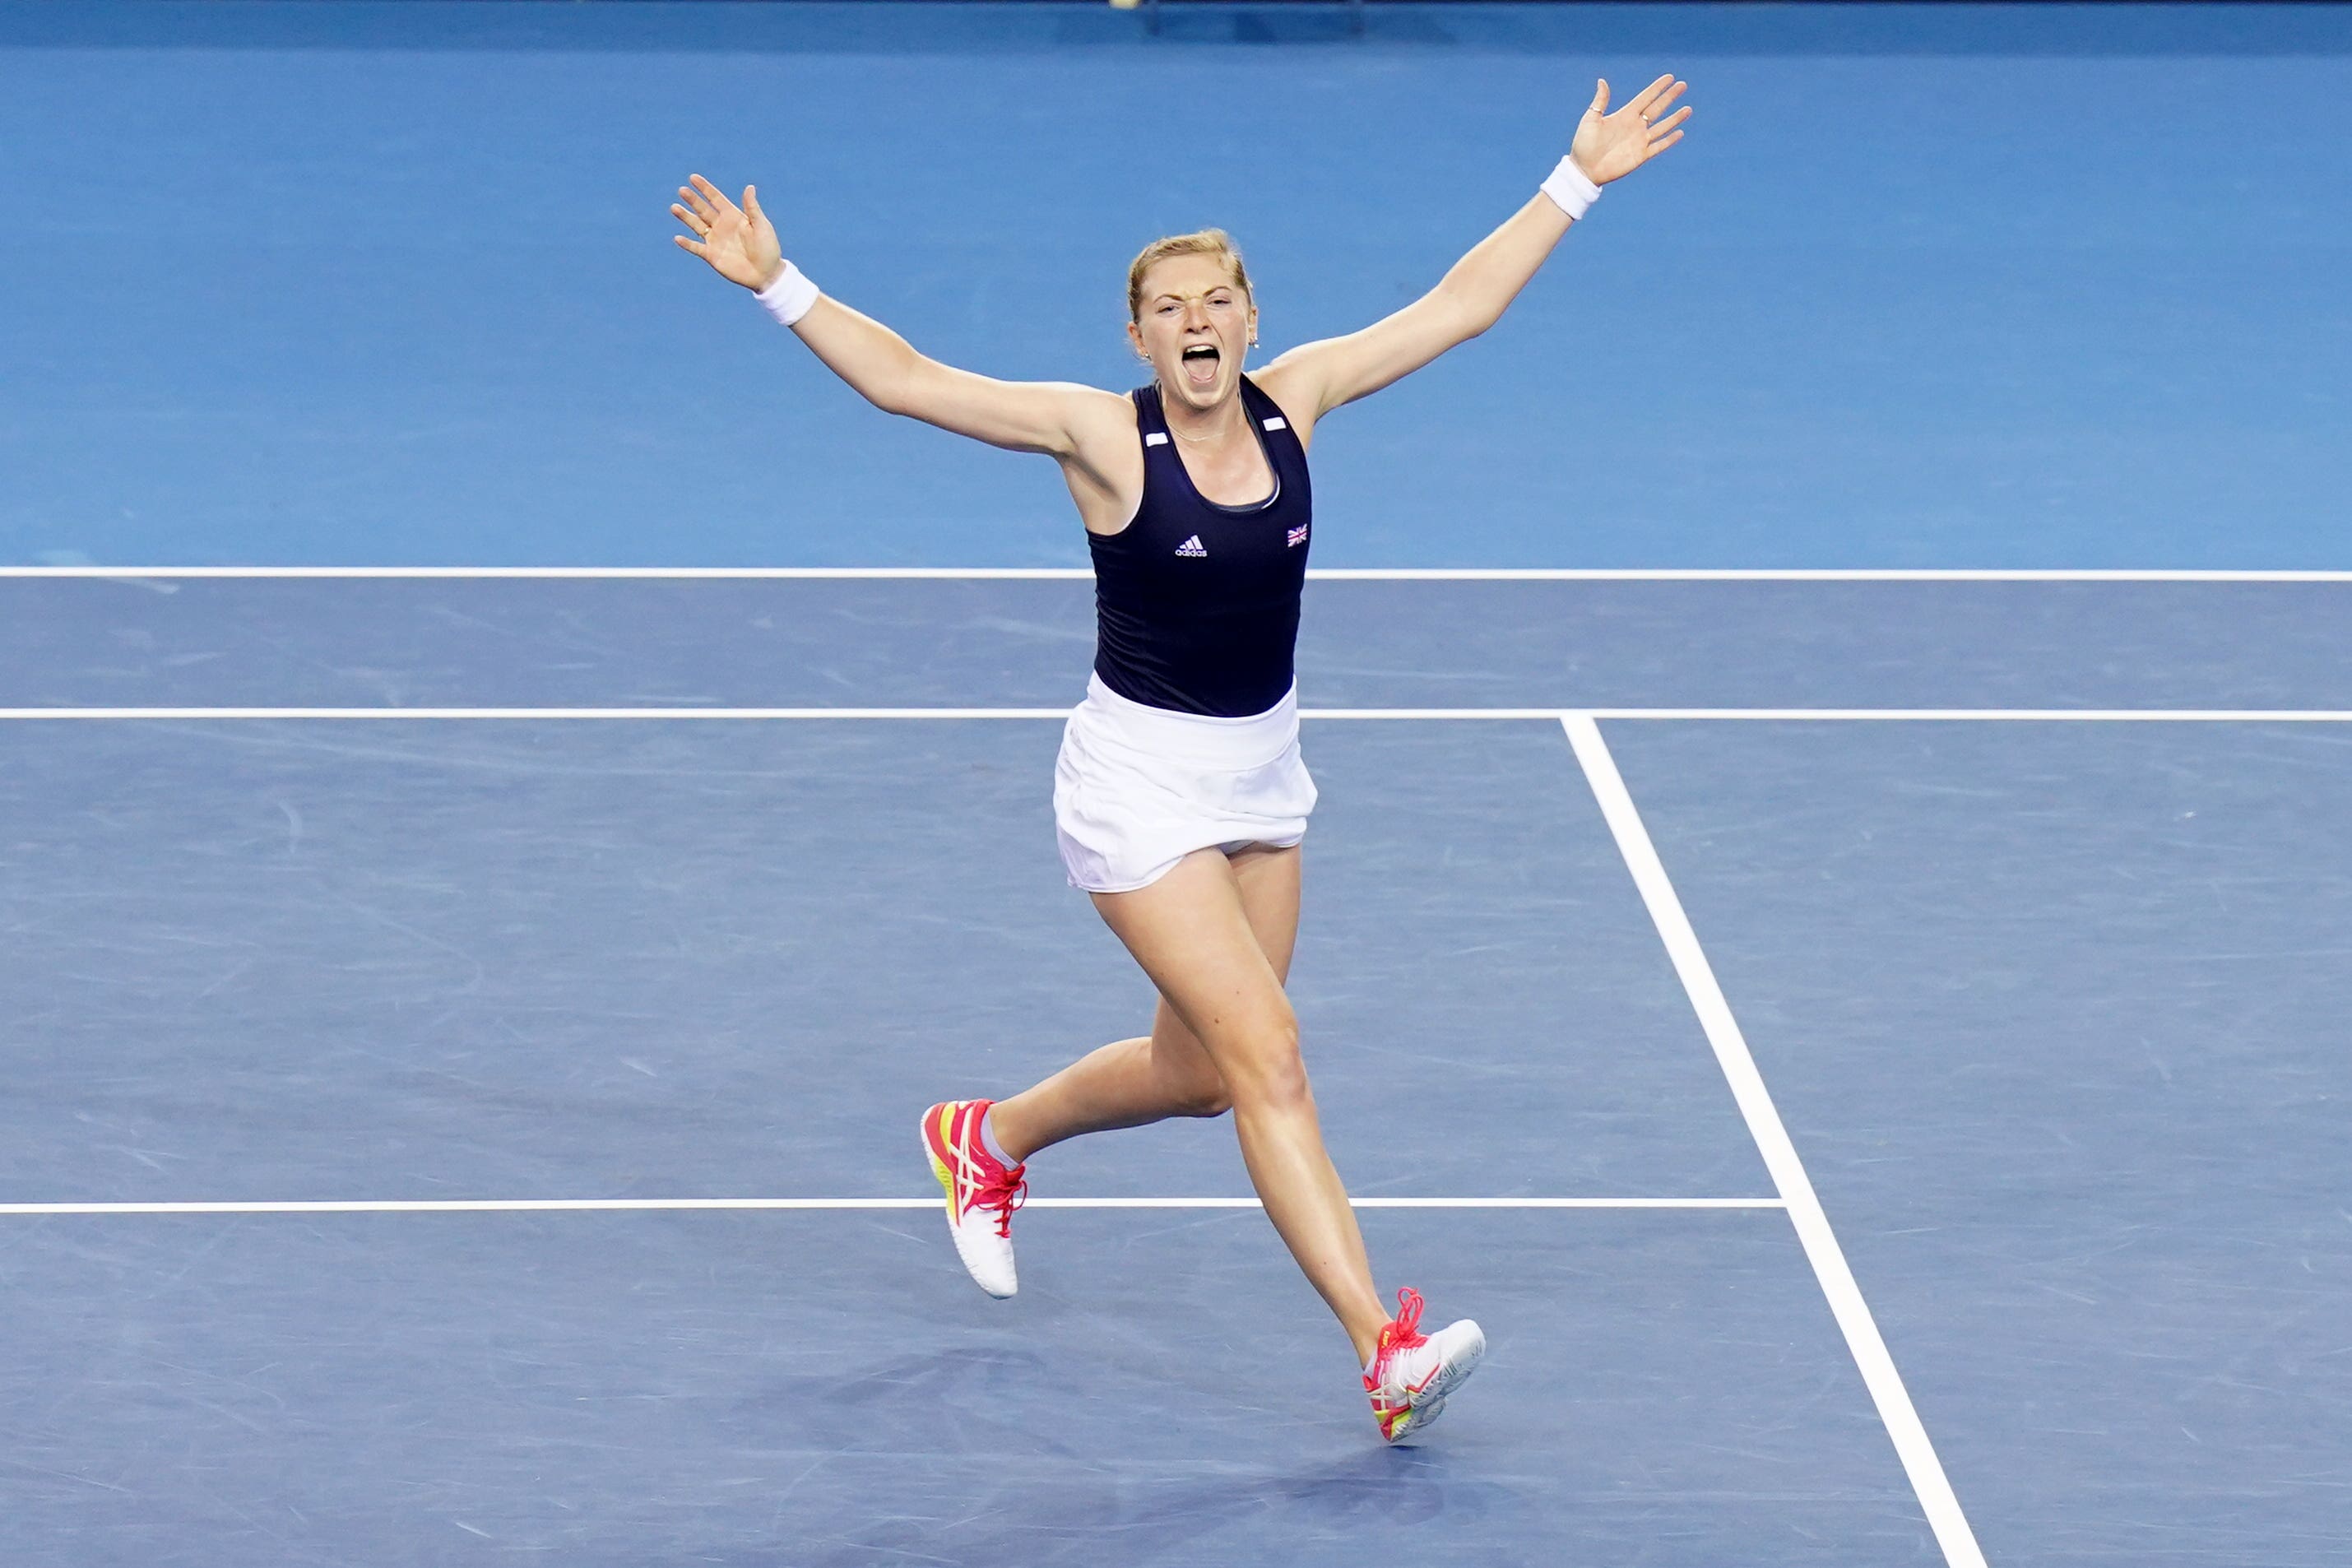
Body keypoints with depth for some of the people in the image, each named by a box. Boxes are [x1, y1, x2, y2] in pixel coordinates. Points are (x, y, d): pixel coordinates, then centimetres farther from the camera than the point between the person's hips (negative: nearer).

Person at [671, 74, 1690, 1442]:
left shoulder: (1294, 400, -3)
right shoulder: (1103, 433, -15)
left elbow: (1457, 307, 4)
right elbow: (905, 379, -19)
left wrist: (1577, 184, 5)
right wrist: (780, 287, -29)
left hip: (1264, 772, 6)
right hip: (1141, 781, -6)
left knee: (1199, 1069, 16)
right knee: (1268, 1056, -13)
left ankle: (989, 1140, 45)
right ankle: (1388, 1353, -16)